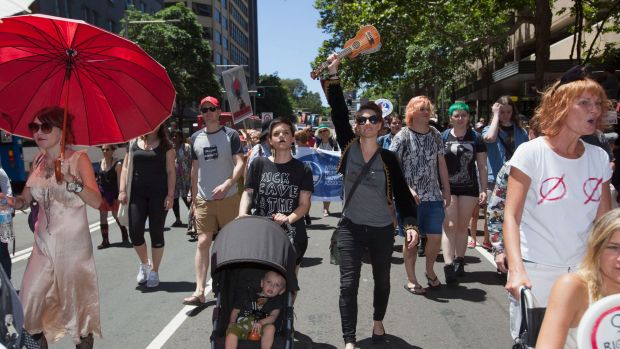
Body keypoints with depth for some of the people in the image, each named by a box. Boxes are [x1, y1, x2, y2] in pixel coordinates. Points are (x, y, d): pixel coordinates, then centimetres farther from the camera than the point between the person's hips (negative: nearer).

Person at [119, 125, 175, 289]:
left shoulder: (165, 145, 5)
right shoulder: (134, 143, 11)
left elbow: (170, 171, 1)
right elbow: (125, 168, 11)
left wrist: (170, 194, -8)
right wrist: (122, 190, 0)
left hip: (159, 194, -2)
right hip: (137, 193, 2)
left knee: (156, 233, 2)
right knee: (135, 232, -5)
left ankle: (154, 271, 16)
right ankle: (144, 263, 22)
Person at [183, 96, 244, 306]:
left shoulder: (230, 135, -3)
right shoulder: (196, 138, 8)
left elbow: (240, 164, -10)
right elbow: (195, 169, 15)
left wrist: (227, 184, -26)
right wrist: (193, 197, 13)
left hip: (228, 198, -2)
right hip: (204, 200, 3)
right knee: (203, 243, -2)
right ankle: (199, 291, -2)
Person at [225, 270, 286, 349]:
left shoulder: (277, 301, 10)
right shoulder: (246, 295, 12)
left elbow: (273, 316, -3)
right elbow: (235, 311, 15)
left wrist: (260, 322, -21)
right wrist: (232, 323, -3)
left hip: (261, 328, -1)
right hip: (242, 325, 1)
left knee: (270, 328, -32)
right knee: (232, 331, -30)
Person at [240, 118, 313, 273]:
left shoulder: (303, 169, 3)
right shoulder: (259, 164, 5)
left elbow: (304, 204, -1)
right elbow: (248, 193, 5)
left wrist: (288, 219, -20)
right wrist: (242, 215, -14)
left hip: (292, 236, 0)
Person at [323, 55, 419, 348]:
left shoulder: (389, 158, -5)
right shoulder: (348, 147, -5)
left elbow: (402, 193, -5)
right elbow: (338, 111, -12)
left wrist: (410, 224, -17)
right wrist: (333, 74, -18)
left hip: (383, 230, 1)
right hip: (351, 228, -1)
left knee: (382, 280, 19)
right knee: (348, 284, -5)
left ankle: (378, 322, 43)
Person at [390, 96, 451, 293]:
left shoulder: (435, 135, 9)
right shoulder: (403, 136, -6)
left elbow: (441, 163, 13)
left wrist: (447, 190, 11)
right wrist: (407, 189, -19)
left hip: (434, 196, 4)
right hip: (410, 197, -4)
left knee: (435, 237, 6)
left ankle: (430, 270, 31)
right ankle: (411, 279, 18)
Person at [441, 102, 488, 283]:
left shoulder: (475, 137, 5)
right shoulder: (443, 137, 2)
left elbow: (482, 166, 6)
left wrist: (484, 190, 1)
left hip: (469, 188, 2)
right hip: (447, 187, -2)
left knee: (462, 226, 10)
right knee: (449, 225, -8)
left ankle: (459, 261, 20)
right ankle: (449, 265, -12)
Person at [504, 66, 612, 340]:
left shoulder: (599, 158, 3)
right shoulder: (531, 153, -11)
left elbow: (604, 221, 10)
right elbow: (511, 216, -15)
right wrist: (516, 269, -26)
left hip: (582, 271, 4)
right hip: (535, 270, -4)